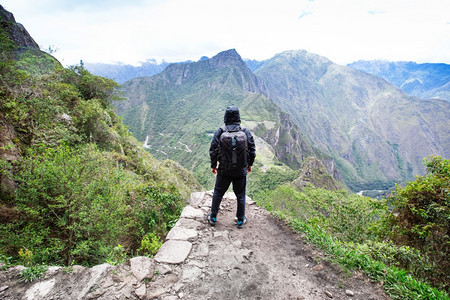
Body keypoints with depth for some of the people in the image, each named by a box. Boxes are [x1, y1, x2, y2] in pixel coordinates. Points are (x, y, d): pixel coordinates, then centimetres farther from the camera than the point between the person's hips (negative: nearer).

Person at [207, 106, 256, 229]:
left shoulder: (220, 132, -10)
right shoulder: (246, 132, -7)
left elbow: (213, 150, -5)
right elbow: (252, 151, 0)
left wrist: (213, 165, 9)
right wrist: (249, 164, 15)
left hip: (224, 169, 0)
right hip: (241, 170, 1)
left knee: (218, 193, 17)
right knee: (240, 195, 15)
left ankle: (213, 218, 29)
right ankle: (241, 220, 28)